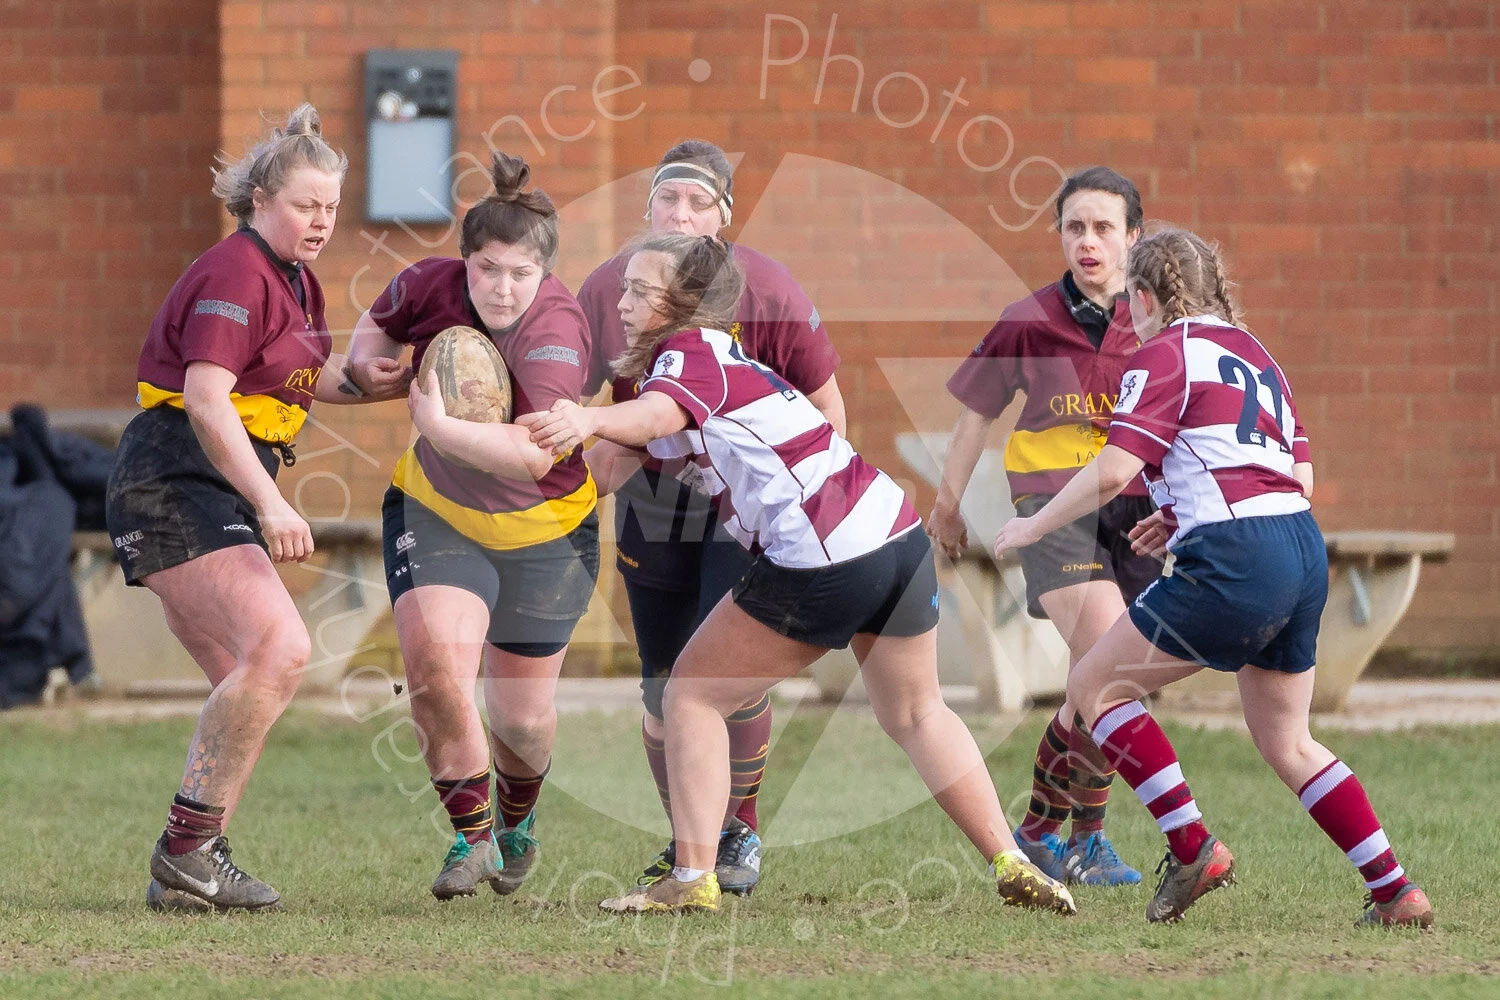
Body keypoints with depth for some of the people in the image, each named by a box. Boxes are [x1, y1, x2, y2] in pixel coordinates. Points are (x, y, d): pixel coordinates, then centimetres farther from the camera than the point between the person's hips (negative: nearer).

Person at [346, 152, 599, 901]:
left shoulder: (554, 333, -31)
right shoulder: (430, 285, -16)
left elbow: (533, 455, -44)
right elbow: (376, 328, 10)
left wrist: (438, 423, -43)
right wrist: (372, 371, -11)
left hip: (543, 531, -2)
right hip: (436, 511, 2)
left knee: (522, 717, 8)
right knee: (435, 655, -23)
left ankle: (518, 815, 44)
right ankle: (471, 833, -7)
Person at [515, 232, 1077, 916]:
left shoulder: (689, 350, -4)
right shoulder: (724, 356, 24)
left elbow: (656, 415, -28)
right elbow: (654, 447, 21)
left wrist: (589, 420, -47)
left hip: (822, 564, -9)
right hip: (899, 534, 9)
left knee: (691, 695, 4)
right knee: (916, 713, 27)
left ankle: (692, 878, -2)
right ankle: (1012, 866, 24)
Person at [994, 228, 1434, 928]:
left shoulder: (1164, 355, -2)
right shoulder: (1252, 353, 22)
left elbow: (1113, 473, -12)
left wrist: (1032, 527, 2)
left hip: (1233, 563, -8)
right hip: (1303, 549, 8)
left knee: (1094, 686, 5)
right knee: (1287, 744, 19)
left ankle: (1192, 848, -4)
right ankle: (1395, 892, 12)